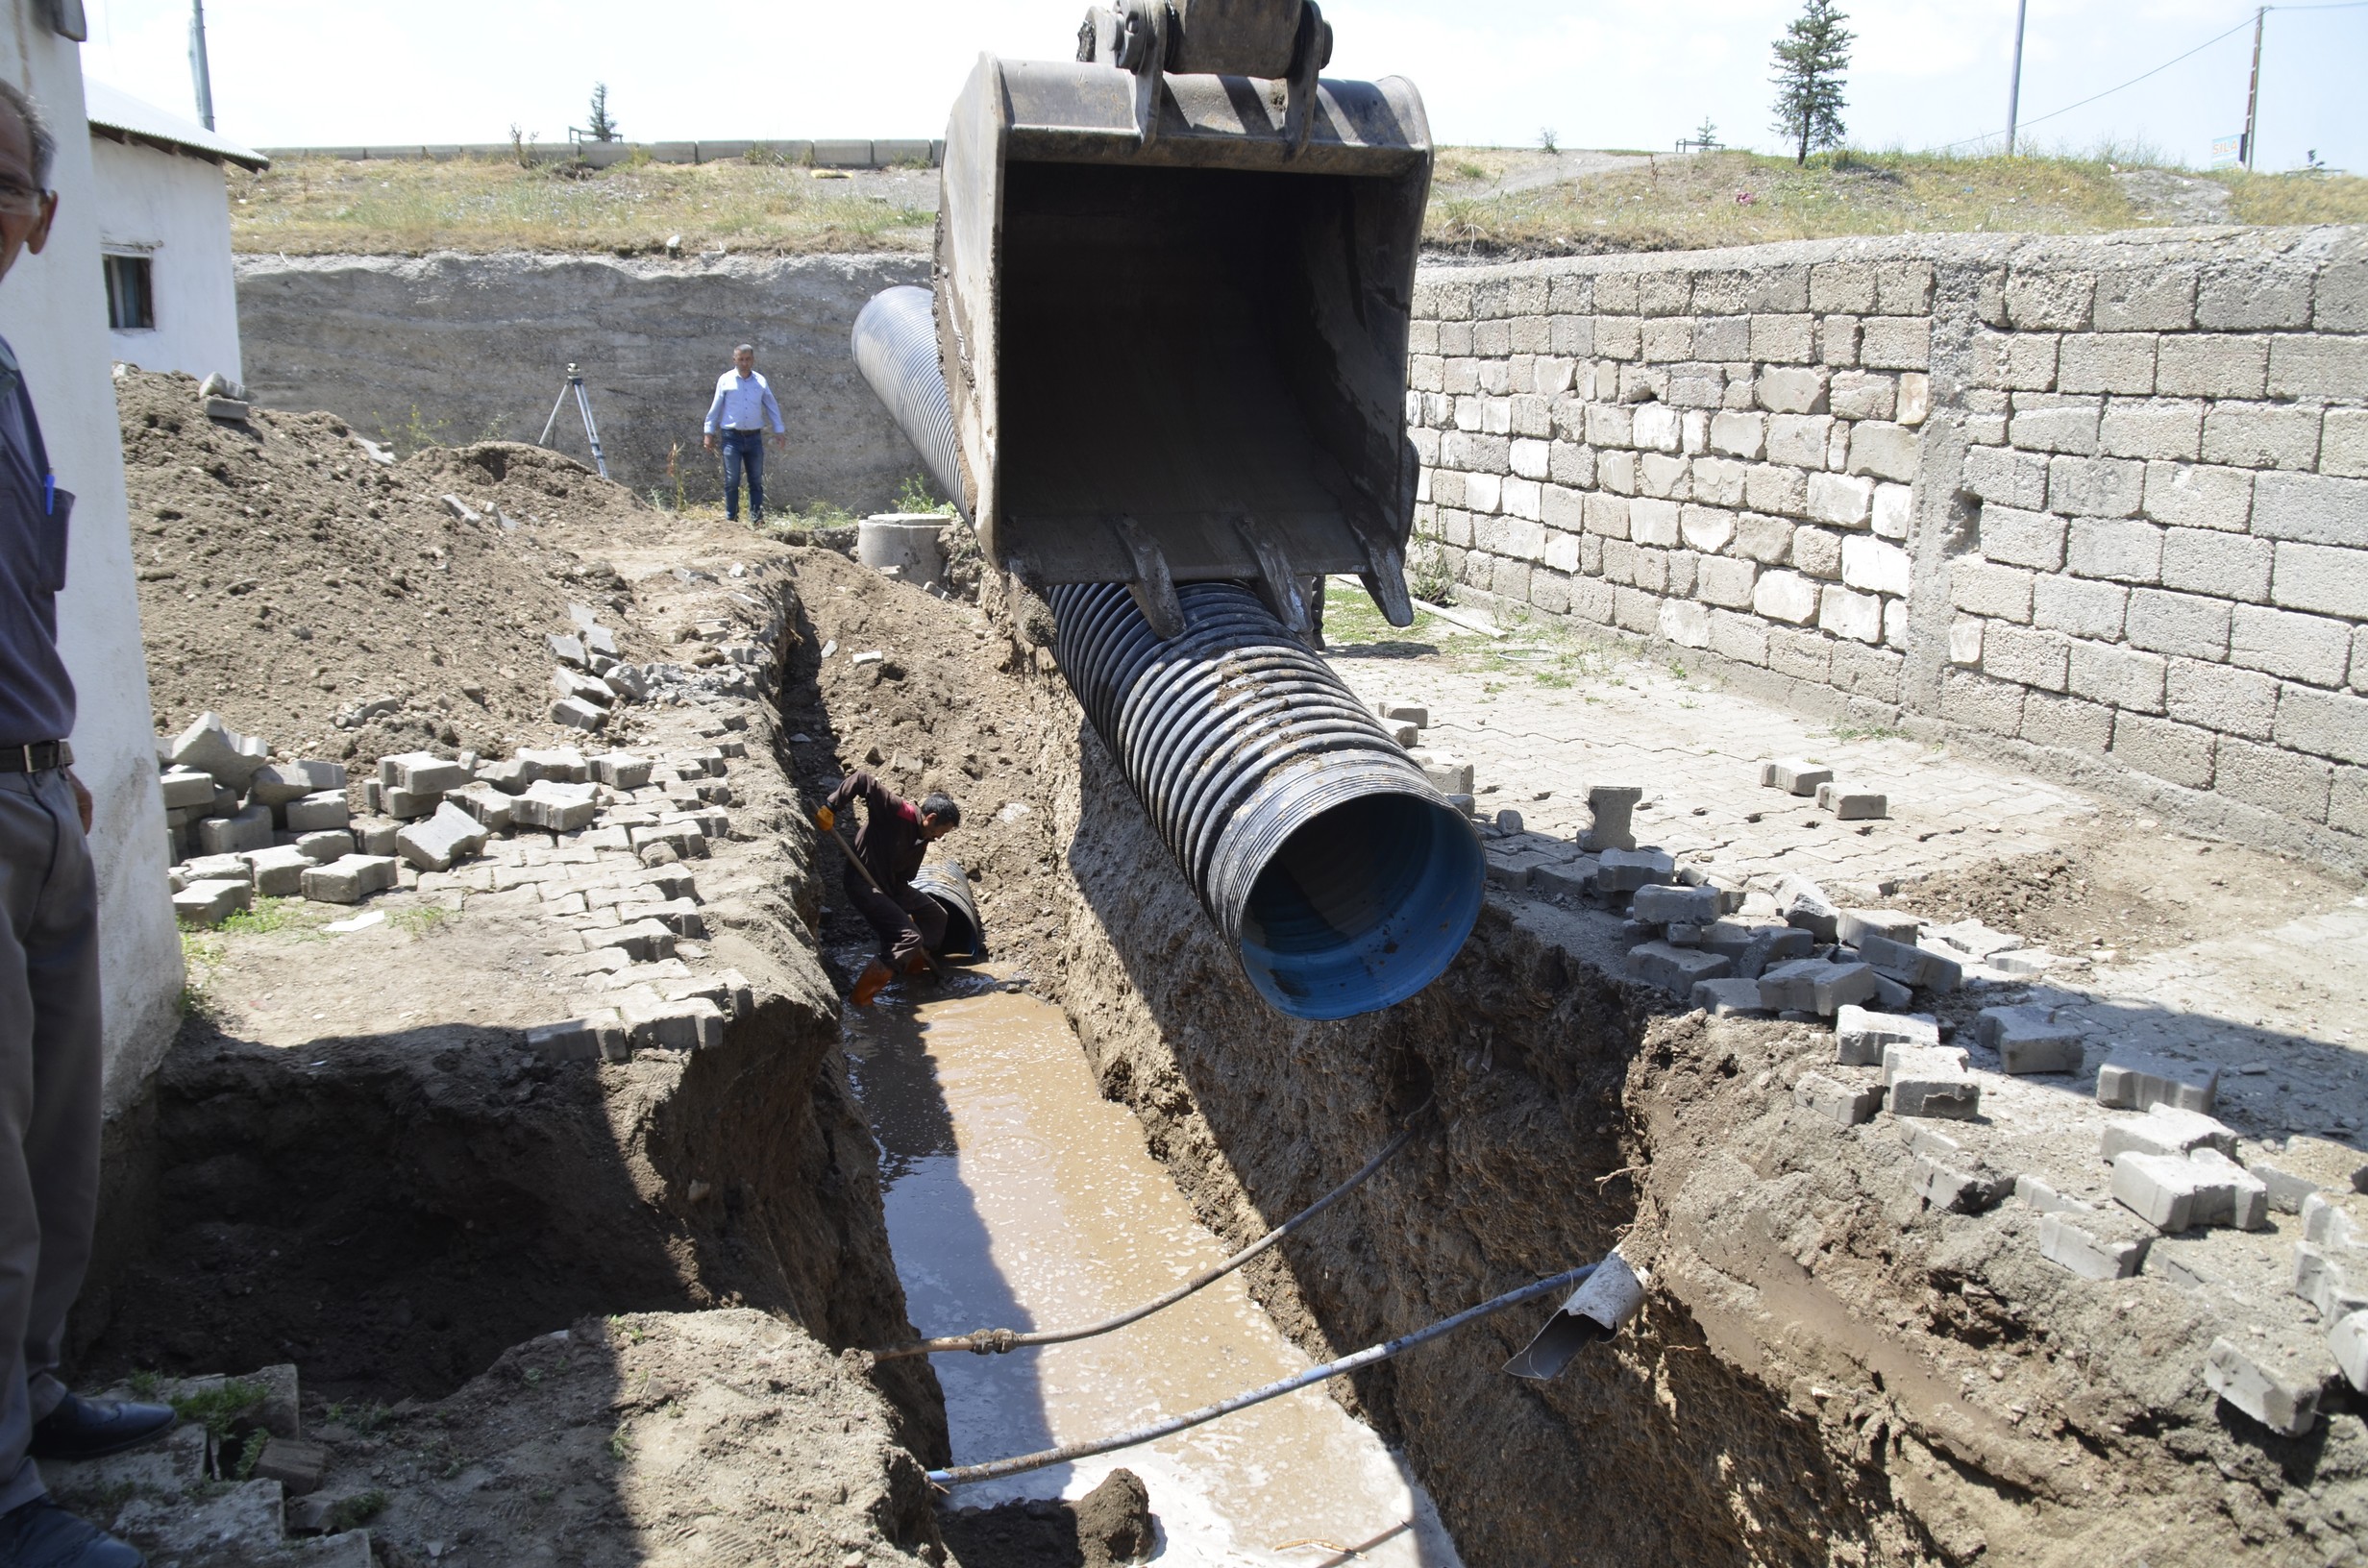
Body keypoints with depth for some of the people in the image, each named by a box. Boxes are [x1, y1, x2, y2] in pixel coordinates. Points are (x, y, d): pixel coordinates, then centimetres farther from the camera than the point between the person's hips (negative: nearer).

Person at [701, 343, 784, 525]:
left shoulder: (761, 381, 7)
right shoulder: (725, 380, 1)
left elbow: (771, 407, 13)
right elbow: (716, 407, 4)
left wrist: (779, 430, 9)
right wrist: (709, 432, 3)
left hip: (754, 437, 3)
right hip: (732, 437, -3)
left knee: (756, 480, 4)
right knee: (732, 481, -3)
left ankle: (756, 518, 8)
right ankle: (731, 519, 1)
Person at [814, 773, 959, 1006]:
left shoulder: (921, 840, 4)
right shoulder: (897, 810, -21)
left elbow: (903, 878, 7)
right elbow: (860, 779, -27)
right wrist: (830, 809, -30)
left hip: (890, 884, 9)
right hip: (863, 882, -9)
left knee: (935, 916, 20)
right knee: (910, 936, -21)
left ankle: (914, 964, 39)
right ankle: (862, 994, -16)